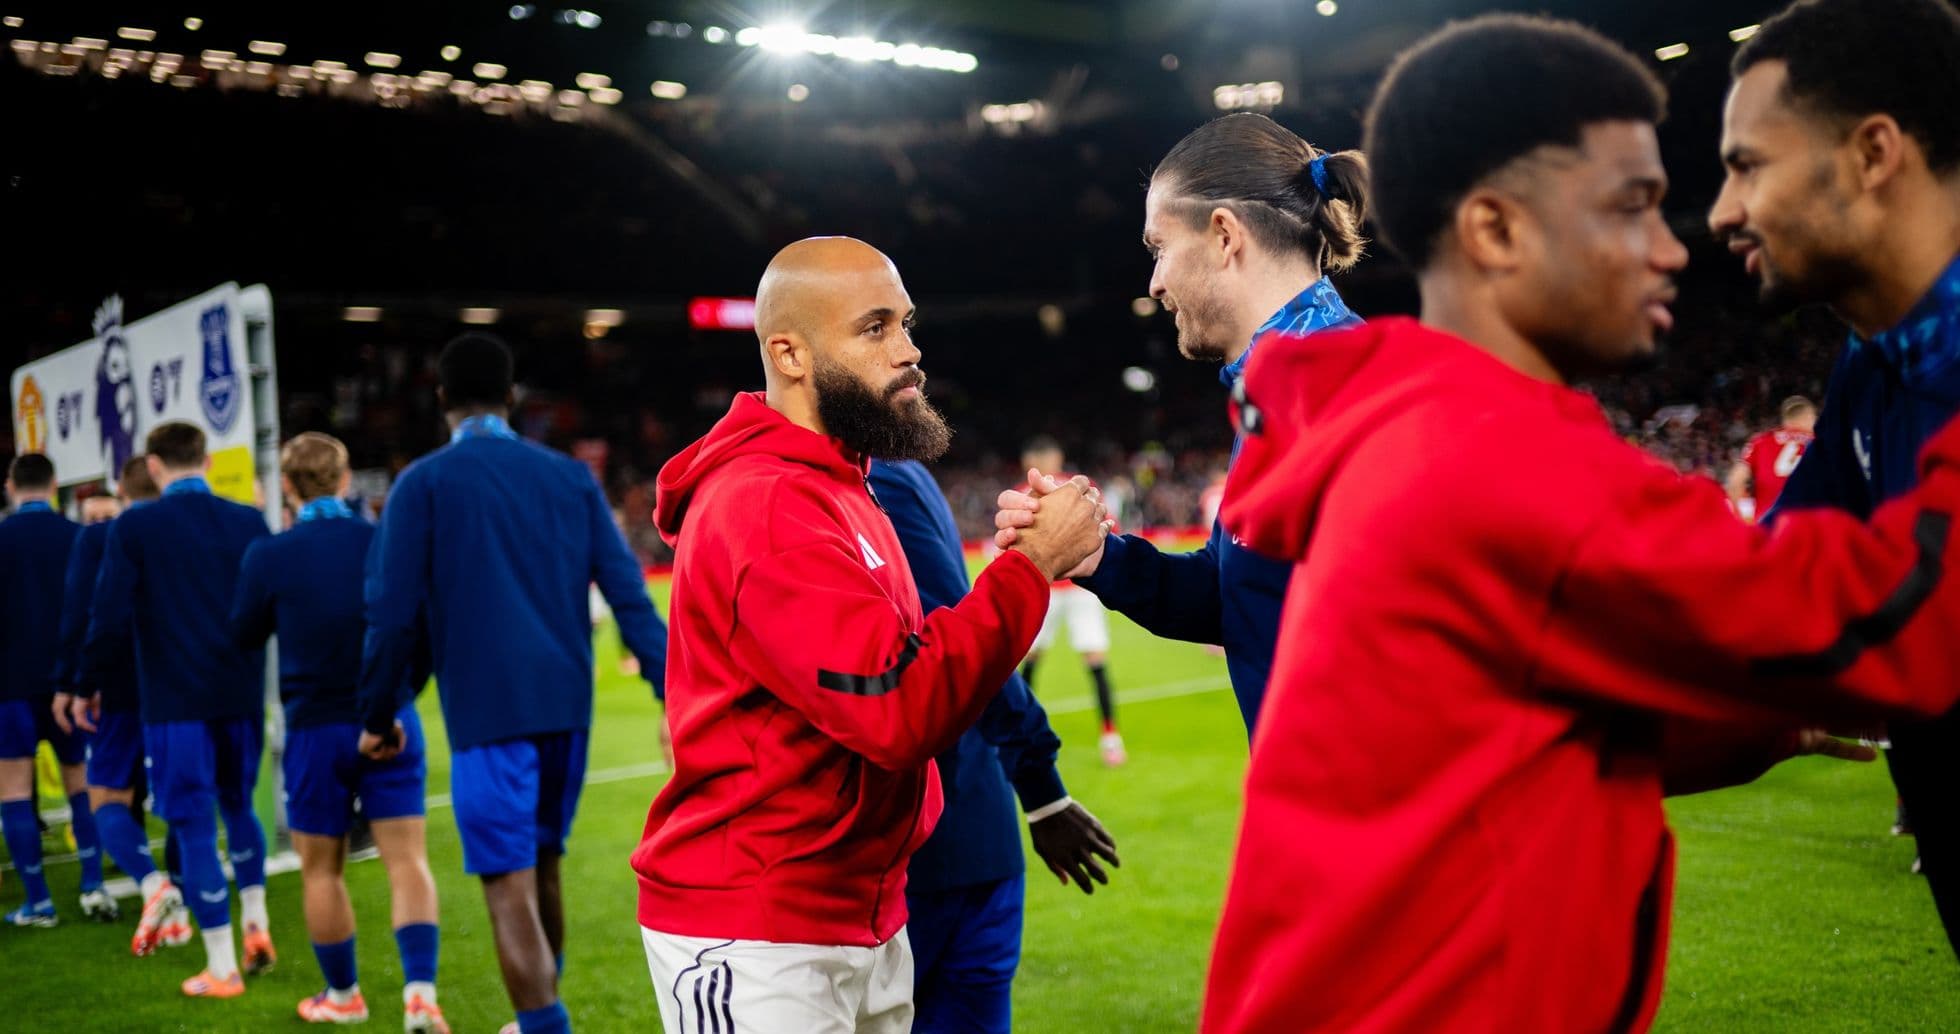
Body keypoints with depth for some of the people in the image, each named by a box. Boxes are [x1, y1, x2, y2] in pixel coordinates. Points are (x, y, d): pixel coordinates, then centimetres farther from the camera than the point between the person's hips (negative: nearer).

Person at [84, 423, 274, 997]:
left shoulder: (133, 529, -7)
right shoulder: (249, 524, 1)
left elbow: (110, 618, -9)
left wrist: (93, 683, 5)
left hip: (173, 701, -3)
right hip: (242, 697, 3)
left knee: (194, 827, 2)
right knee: (238, 807, 24)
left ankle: (222, 969, 5)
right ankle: (256, 925, 18)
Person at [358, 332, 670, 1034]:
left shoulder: (424, 483, -2)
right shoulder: (571, 478, 9)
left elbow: (393, 614, -5)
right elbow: (628, 595, 3)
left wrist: (379, 718, 6)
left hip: (486, 711, -5)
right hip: (567, 707, 5)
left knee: (510, 889, -3)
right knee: (542, 866, 21)